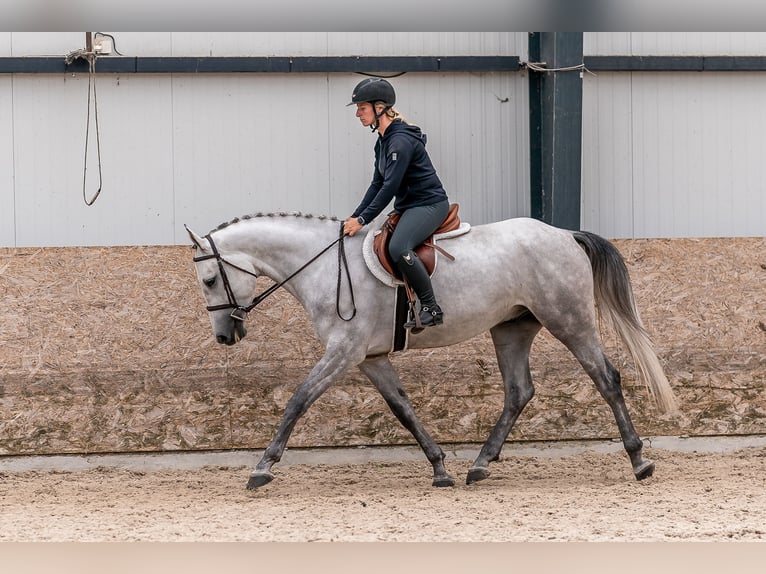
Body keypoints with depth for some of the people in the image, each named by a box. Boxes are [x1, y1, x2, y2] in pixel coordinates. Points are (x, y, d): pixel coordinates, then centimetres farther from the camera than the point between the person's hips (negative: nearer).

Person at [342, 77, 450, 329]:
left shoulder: (401, 141, -19)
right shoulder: (383, 141, 12)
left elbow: (390, 186, -22)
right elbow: (378, 184, 15)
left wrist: (363, 219, -20)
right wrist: (355, 216, 7)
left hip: (429, 203, -11)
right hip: (408, 206, 11)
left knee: (398, 247, -31)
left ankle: (431, 308, -26)